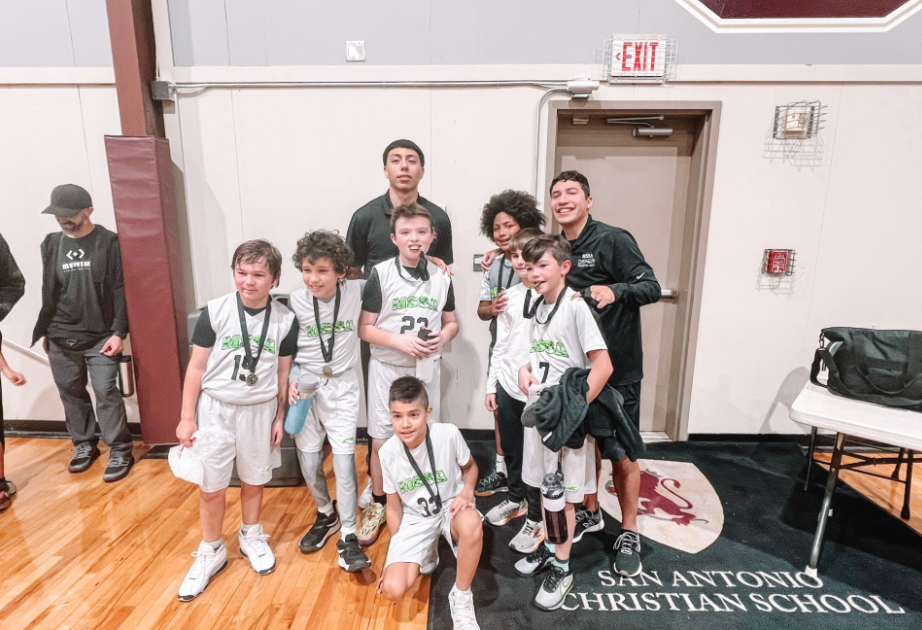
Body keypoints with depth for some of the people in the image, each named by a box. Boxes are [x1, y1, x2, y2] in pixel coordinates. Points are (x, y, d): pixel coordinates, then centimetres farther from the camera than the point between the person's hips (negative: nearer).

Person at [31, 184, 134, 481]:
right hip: (61, 338, 5)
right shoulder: (51, 244, 7)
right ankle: (84, 445, 30)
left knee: (106, 393, -4)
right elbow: (48, 292, 13)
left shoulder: (109, 242, -7)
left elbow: (120, 290, -9)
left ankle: (120, 451, 7)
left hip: (100, 336, -5)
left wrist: (118, 332, -13)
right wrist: (45, 331, 14)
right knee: (70, 393, 13)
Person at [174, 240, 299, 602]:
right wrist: (187, 418, -3)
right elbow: (196, 367, -5)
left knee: (254, 480, 17)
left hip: (259, 410, 1)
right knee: (211, 487, 10)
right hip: (215, 408, -1)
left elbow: (283, 373, 2)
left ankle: (251, 536, 42)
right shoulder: (215, 312, -12)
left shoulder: (285, 320, -8)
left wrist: (279, 418, 5)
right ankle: (211, 552, 33)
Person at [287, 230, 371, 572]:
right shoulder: (295, 302, -8)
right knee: (309, 460, 10)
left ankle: (347, 535, 12)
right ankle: (326, 516, 37)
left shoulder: (356, 291, -11)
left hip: (342, 386, -1)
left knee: (344, 460, -4)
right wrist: (291, 381, -12)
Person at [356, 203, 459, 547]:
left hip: (426, 368, 2)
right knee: (381, 440, 5)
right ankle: (377, 504, 27)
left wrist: (442, 337, -11)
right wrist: (400, 341, -21)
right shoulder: (380, 274, -8)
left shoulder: (441, 277, 2)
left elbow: (452, 322, 10)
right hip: (387, 368, -2)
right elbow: (365, 328, -8)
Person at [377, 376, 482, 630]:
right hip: (415, 519, 2)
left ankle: (461, 597, -10)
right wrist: (395, 555, 1)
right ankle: (426, 554, 18)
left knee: (472, 525, -38)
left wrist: (466, 493, -20)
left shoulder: (448, 434, -22)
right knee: (393, 590, -17)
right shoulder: (388, 452, -16)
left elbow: (470, 467, 0)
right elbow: (394, 506, -1)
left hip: (450, 507, -1)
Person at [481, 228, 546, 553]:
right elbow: (500, 345, 11)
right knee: (511, 449, 19)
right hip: (507, 387, 5)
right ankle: (515, 499, 43)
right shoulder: (508, 297, 7)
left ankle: (535, 519, 27)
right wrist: (491, 386, 11)